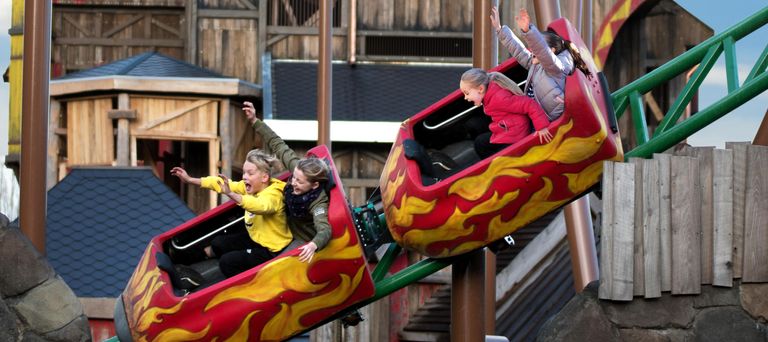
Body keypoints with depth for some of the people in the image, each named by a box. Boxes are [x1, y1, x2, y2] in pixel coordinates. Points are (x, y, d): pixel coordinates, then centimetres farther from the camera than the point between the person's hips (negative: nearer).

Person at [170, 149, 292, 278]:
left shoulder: (273, 194, -30)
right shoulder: (249, 186, -5)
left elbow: (261, 206, -53)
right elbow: (222, 184, -6)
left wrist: (231, 194, -66)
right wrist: (190, 180, -11)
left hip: (271, 249, -9)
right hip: (254, 237, 9)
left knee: (226, 262, -12)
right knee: (218, 243, 14)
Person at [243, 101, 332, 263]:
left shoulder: (318, 202, -37)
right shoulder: (299, 169, -20)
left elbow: (324, 230, -52)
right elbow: (278, 145, -12)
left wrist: (313, 245, -75)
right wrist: (255, 121, -15)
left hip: (303, 243, -7)